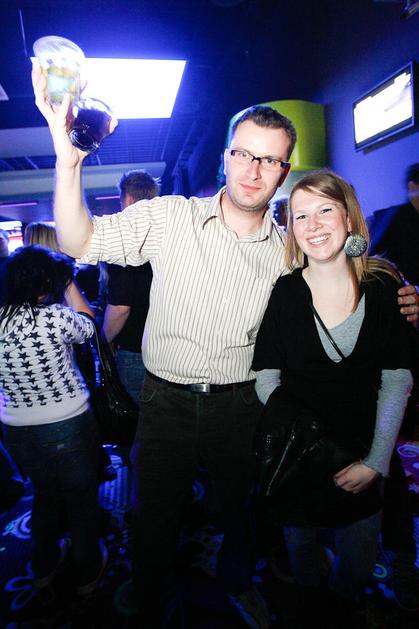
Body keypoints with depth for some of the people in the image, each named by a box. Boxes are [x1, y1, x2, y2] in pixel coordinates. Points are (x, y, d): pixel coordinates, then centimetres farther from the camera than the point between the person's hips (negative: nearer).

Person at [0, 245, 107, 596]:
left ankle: (44, 567, 49)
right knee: (82, 499, 19)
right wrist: (68, 285, 6)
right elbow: (88, 328, -2)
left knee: (45, 494, 29)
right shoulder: (56, 317, -22)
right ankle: (88, 573, 39)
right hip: (68, 425, -5)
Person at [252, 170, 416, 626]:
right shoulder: (283, 293, -13)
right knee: (300, 541, 21)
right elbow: (266, 377, -9)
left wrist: (376, 460, -9)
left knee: (358, 562, 18)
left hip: (364, 455, 1)